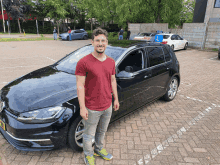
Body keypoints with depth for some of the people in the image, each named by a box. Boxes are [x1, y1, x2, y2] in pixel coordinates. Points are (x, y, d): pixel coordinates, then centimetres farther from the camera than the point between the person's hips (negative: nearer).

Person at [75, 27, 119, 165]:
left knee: (102, 131, 26)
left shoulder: (111, 62, 3)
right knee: (89, 135, 16)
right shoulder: (84, 62, -17)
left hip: (108, 106, 6)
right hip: (92, 108, -5)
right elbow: (80, 86, -17)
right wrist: (82, 107, -18)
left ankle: (99, 149, 52)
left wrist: (116, 99, 14)